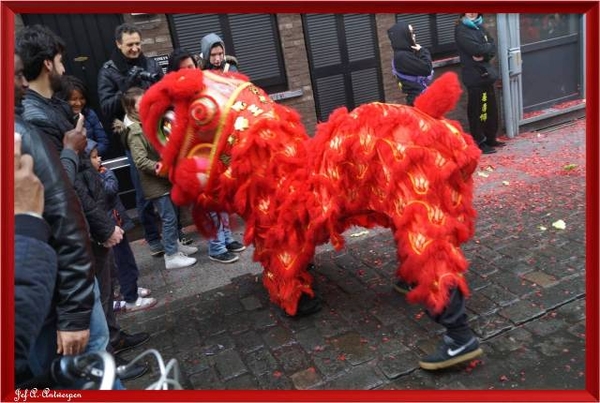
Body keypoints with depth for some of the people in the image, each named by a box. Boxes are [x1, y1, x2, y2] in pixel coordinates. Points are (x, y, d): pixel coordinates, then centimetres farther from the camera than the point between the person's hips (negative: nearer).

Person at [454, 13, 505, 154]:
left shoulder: (480, 26, 14)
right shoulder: (461, 29, -9)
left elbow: (493, 47, 6)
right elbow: (476, 49, -22)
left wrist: (484, 55, -13)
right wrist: (488, 47, -4)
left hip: (486, 73, 8)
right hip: (474, 76, -7)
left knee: (491, 108, 13)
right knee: (477, 110, 0)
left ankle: (490, 139, 27)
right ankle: (479, 143, 10)